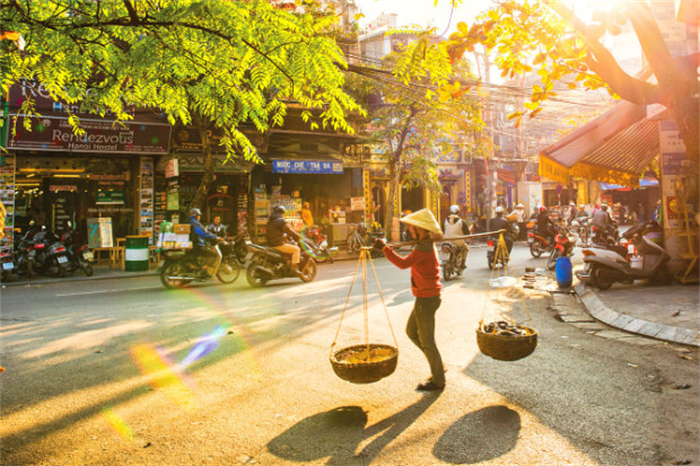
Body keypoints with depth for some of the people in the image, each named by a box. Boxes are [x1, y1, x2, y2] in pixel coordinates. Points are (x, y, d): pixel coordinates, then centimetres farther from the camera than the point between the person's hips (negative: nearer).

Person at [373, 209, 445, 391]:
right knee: (411, 331, 20)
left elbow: (403, 263, -31)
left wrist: (385, 248, -27)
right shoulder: (427, 244, 10)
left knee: (426, 340, 1)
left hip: (427, 298, -10)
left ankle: (438, 380, 17)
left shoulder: (424, 247, -22)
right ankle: (437, 366, 29)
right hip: (427, 296, 10)